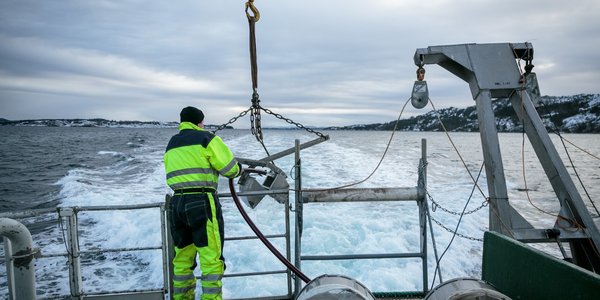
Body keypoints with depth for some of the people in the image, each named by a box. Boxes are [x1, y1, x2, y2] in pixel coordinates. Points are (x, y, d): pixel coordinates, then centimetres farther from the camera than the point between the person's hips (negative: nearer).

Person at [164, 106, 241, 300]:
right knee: (211, 258, -1)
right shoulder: (206, 138, -2)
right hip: (202, 203, -7)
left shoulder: (171, 144, 19)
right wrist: (238, 169, 15)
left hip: (176, 203, 7)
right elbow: (229, 168, -5)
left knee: (182, 257, 17)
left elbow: (176, 172, 17)